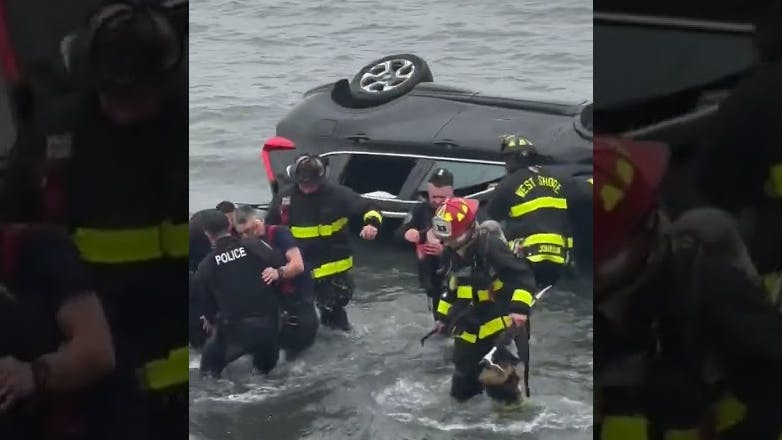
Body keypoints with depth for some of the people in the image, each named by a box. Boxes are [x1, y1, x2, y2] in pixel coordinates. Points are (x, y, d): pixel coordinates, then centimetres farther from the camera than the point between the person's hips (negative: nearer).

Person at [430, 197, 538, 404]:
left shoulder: (491, 247, -22)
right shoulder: (451, 253, 3)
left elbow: (523, 276, -24)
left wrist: (519, 308, -34)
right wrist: (444, 317, 23)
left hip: (501, 323, -8)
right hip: (470, 328, 8)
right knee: (461, 389, 9)